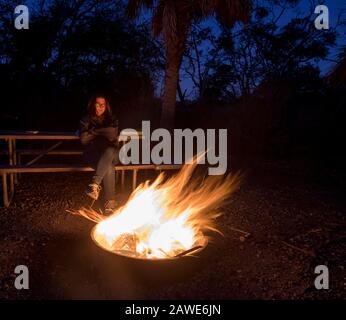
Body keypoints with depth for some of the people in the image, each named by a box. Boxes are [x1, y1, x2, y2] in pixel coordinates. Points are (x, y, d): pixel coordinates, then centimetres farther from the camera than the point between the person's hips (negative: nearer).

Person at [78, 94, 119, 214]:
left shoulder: (111, 120, 13)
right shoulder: (86, 120, 11)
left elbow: (112, 134, -8)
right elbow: (84, 139, -3)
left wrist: (94, 131, -4)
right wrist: (103, 132, -1)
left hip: (111, 153, 1)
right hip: (93, 154, -1)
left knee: (109, 151, -39)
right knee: (109, 168, -35)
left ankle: (94, 184, -40)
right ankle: (110, 200, -29)